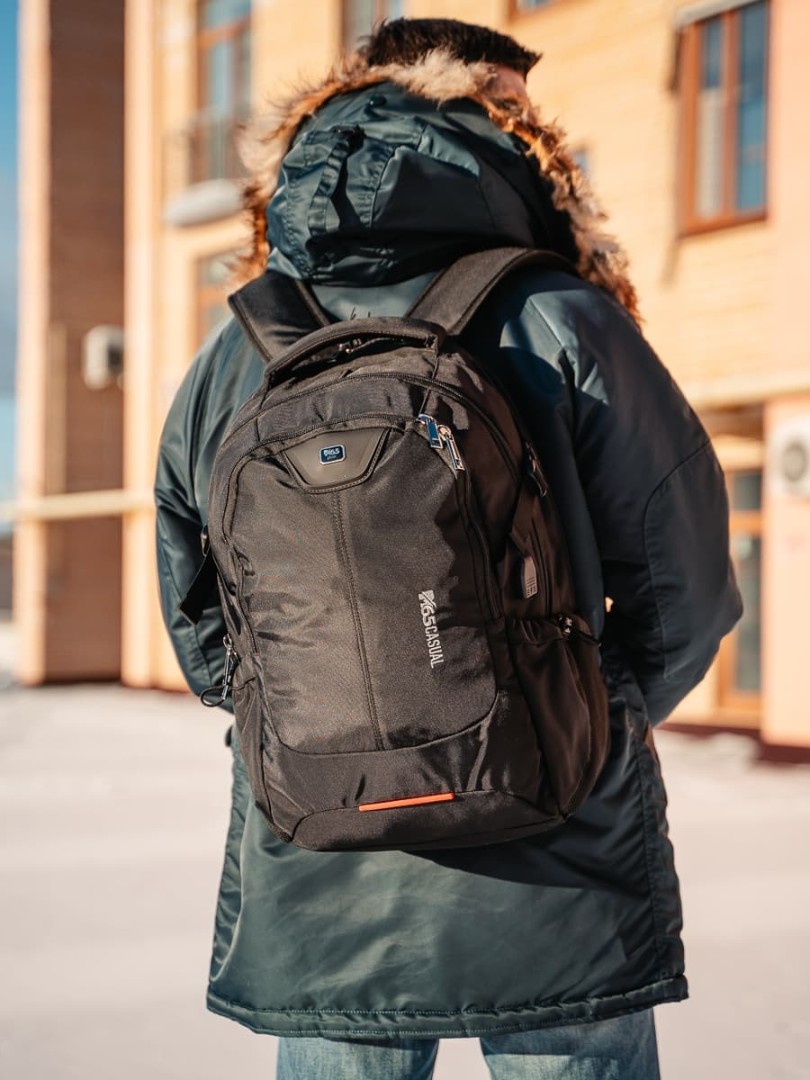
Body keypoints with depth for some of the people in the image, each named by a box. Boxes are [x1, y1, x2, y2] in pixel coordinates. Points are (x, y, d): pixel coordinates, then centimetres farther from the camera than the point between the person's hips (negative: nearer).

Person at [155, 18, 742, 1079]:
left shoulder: (234, 356, 2)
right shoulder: (559, 325, -7)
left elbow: (203, 641, 8)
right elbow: (685, 587, -2)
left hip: (310, 910, 3)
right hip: (556, 888, -2)